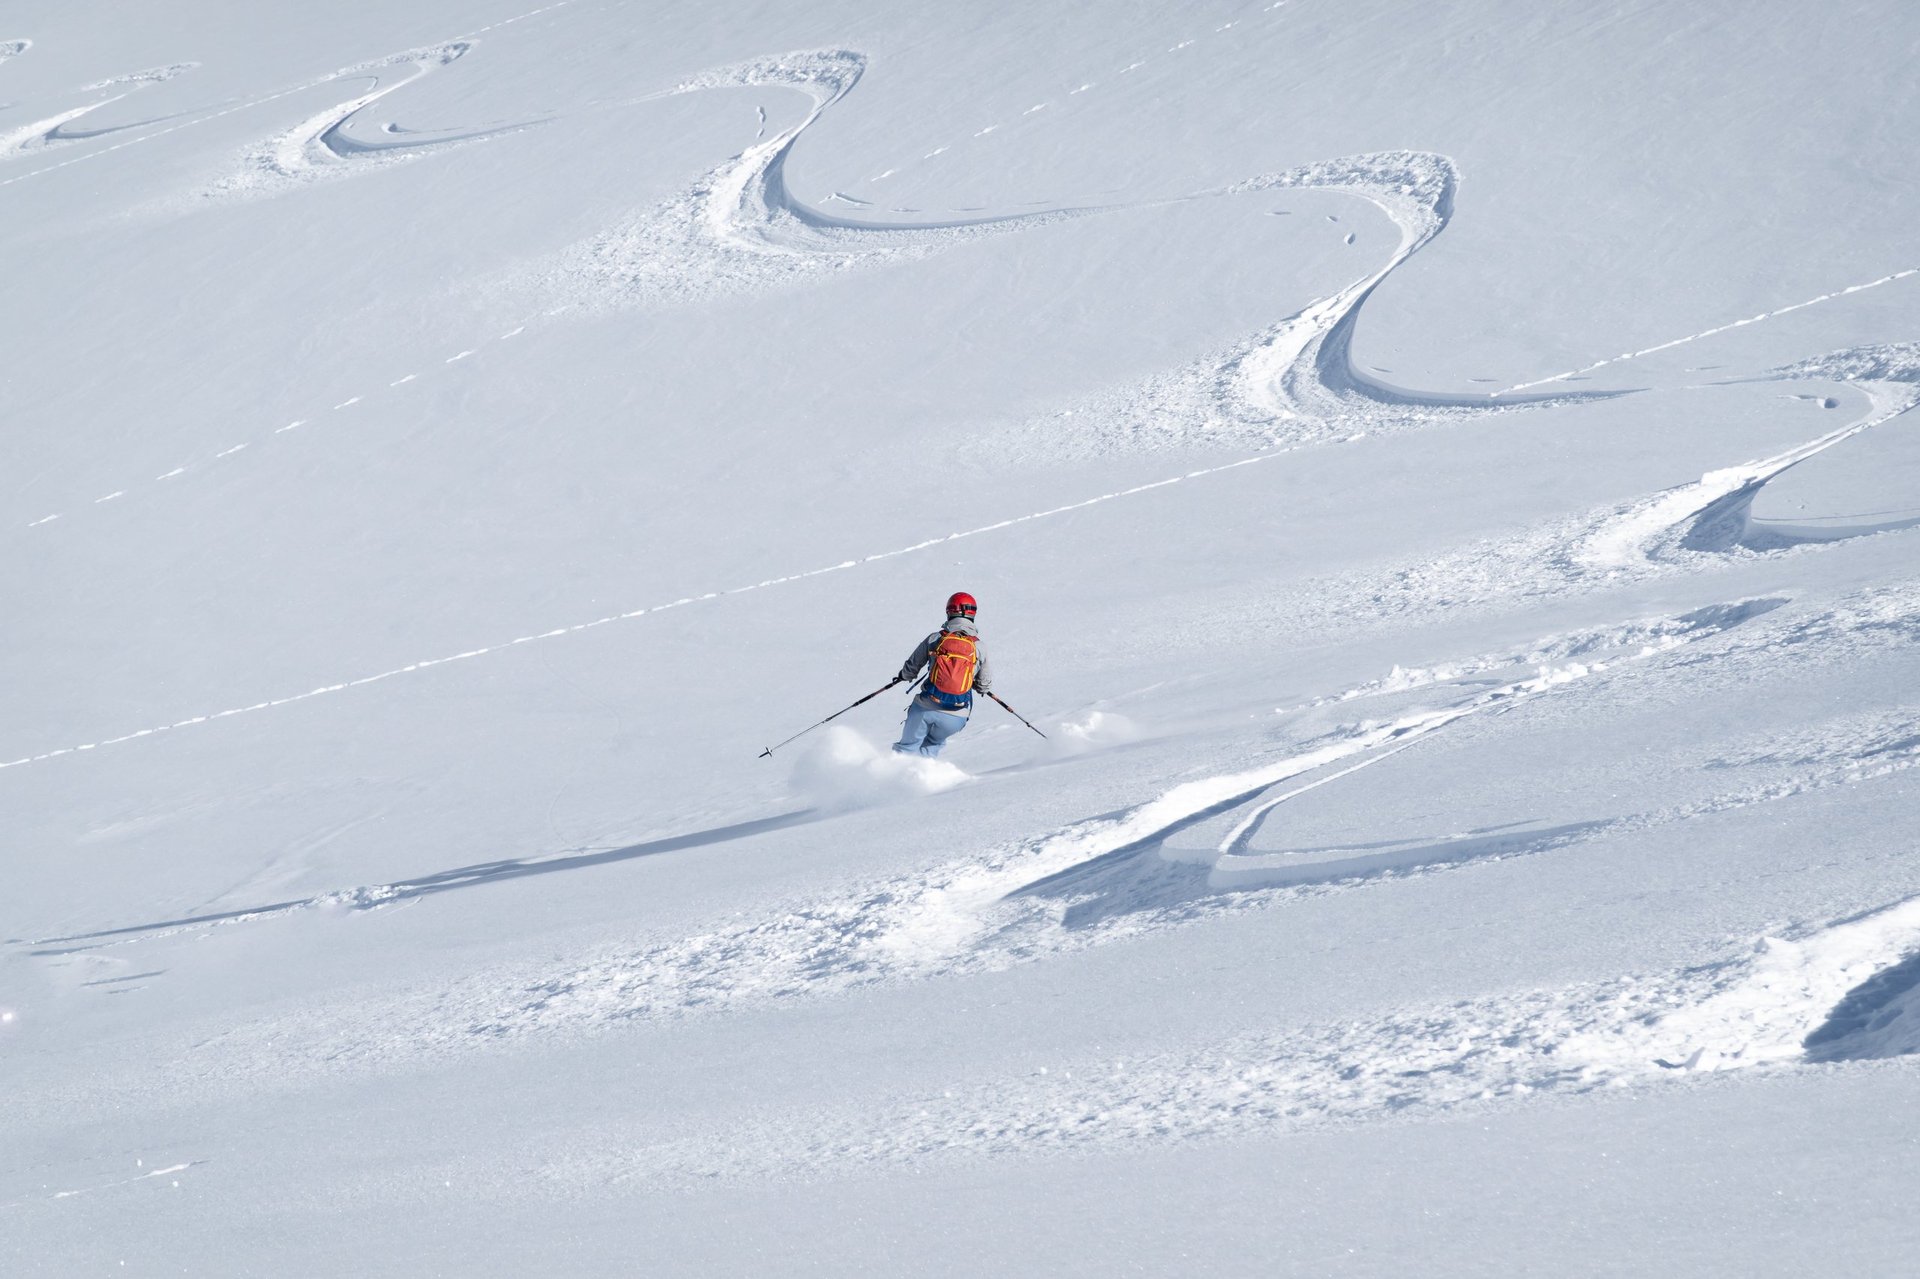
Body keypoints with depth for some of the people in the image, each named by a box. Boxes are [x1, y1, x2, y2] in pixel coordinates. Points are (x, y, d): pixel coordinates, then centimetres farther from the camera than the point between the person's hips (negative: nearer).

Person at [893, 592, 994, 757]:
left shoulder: (934, 639, -1)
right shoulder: (979, 648, 1)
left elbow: (910, 669, 7)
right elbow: (984, 686, 10)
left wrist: (904, 675, 30)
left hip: (925, 708, -1)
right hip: (956, 717, 1)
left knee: (908, 746, 16)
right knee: (933, 744, 29)